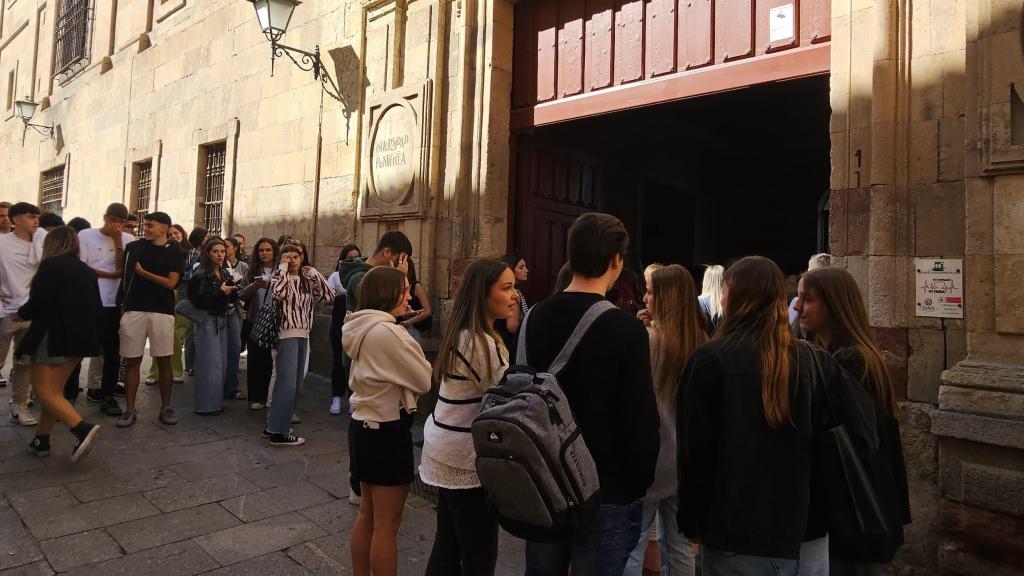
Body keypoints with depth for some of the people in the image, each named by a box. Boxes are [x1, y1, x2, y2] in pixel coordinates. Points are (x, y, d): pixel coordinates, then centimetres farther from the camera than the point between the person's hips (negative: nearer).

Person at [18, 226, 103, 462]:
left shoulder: (51, 265, -8)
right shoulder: (87, 271, 14)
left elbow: (38, 301, -15)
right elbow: (96, 307, 15)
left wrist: (21, 313, 6)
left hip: (53, 336, -7)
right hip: (80, 338, 7)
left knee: (44, 391, -3)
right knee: (54, 390, 15)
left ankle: (82, 428, -19)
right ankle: (41, 440, 20)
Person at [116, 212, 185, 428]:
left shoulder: (175, 252, 2)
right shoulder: (133, 247, 8)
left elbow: (171, 283, -7)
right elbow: (123, 274, 16)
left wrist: (143, 272, -4)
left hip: (162, 311, -2)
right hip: (133, 310, 2)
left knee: (164, 361, 4)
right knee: (132, 361, 4)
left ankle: (166, 407, 14)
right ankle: (129, 409, 11)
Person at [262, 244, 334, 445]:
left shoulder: (307, 281, 13)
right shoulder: (280, 278, -4)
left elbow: (328, 296, 2)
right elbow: (278, 292, -28)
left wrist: (314, 273, -1)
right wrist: (283, 267, -17)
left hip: (304, 336, 7)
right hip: (287, 336, -7)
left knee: (295, 384, 11)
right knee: (287, 384, -9)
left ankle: (274, 426, 22)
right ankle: (278, 432, -1)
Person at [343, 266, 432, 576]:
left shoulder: (360, 328, 5)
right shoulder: (387, 331, -22)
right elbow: (425, 380, -15)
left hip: (364, 424, 9)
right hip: (388, 430, -9)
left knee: (368, 513, 22)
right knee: (386, 524, 4)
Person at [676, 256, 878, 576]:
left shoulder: (709, 360, -13)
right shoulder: (815, 360, -4)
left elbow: (693, 450, -11)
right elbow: (863, 438, -6)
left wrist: (691, 521, 1)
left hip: (735, 536, -3)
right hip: (804, 529, 3)